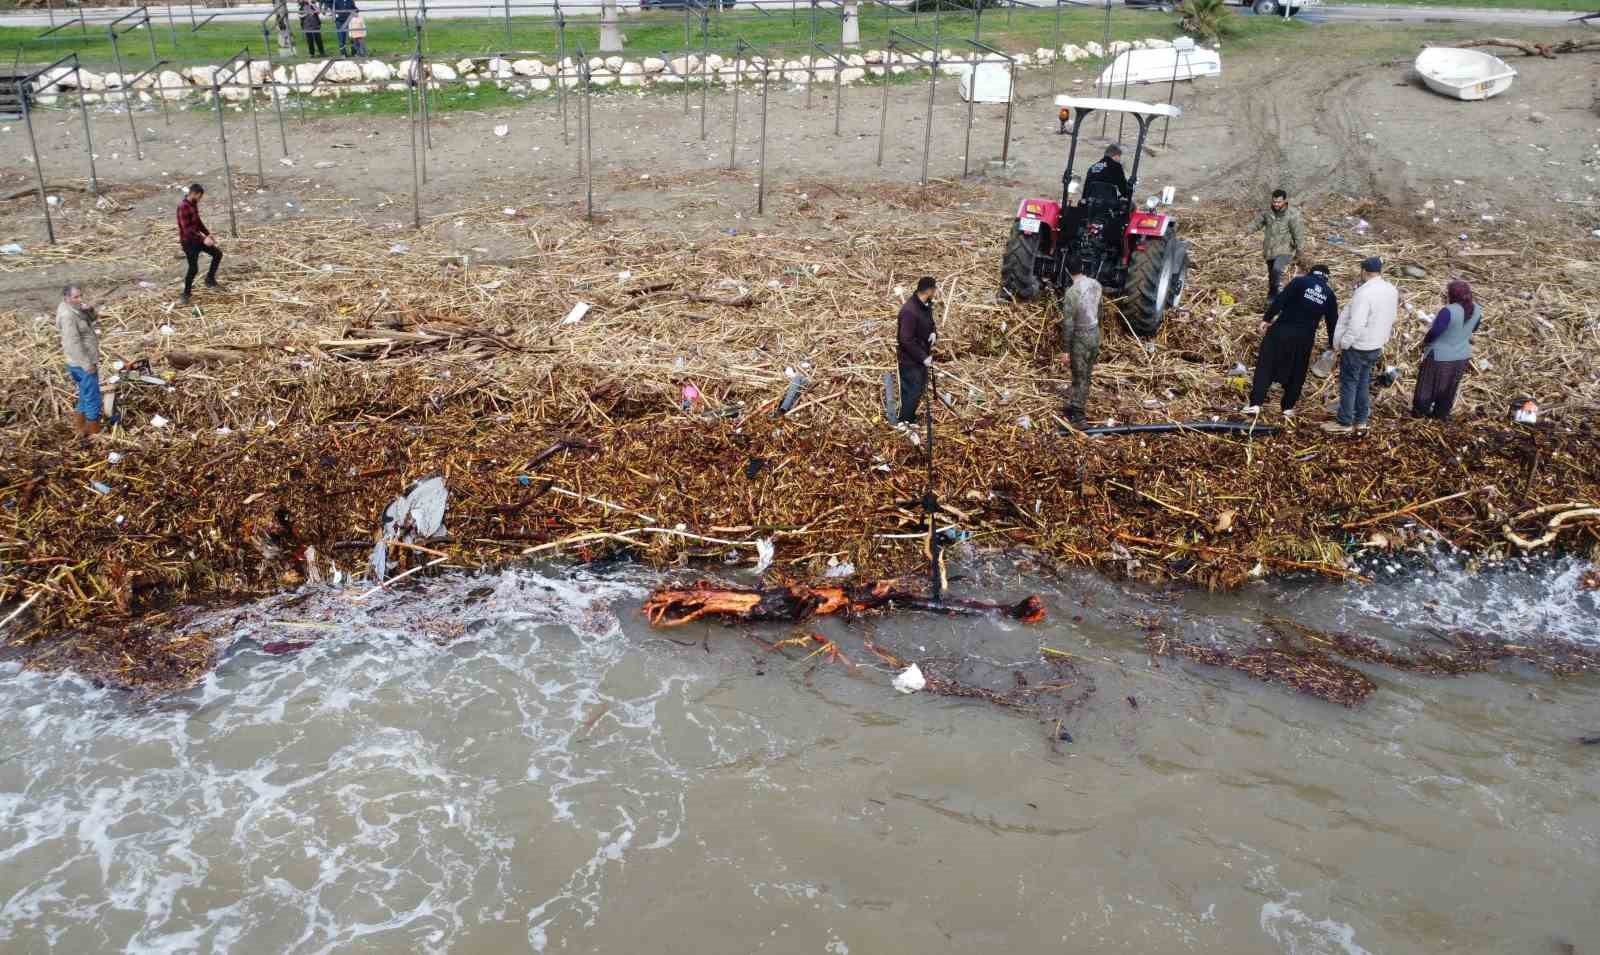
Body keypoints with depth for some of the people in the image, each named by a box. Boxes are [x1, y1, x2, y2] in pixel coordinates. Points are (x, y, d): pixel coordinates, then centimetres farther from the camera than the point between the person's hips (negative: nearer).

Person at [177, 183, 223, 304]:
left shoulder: (194, 204, 4)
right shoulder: (183, 207, -23)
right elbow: (187, 229, -28)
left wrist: (208, 234, 8)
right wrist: (203, 239, -32)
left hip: (197, 238, 9)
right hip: (188, 241, -9)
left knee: (217, 253, 9)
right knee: (194, 269, -6)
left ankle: (210, 278, 21)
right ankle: (186, 293, 11)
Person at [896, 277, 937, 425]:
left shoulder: (926, 305, 1)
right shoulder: (910, 311, -28)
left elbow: (929, 323, 19)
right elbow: (906, 340, -27)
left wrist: (933, 333, -5)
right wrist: (923, 357, -23)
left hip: (922, 356, 9)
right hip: (910, 359, -9)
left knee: (921, 387, 20)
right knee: (913, 391, -2)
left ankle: (910, 418, 35)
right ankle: (903, 422, 11)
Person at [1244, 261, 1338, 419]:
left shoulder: (1300, 282, 0)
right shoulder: (1329, 294, 10)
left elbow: (1280, 300, -11)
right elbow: (1332, 321, 16)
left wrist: (1267, 319, -8)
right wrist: (1331, 345, 26)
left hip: (1282, 330, -3)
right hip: (1305, 337, 3)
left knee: (1265, 367, 1)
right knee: (1296, 373, 17)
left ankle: (1255, 404, -6)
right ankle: (1288, 407, 22)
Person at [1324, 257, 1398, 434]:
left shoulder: (1364, 293, -26)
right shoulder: (1392, 290, 2)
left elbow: (1356, 325, -28)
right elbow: (1392, 318, 13)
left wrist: (1343, 343, -17)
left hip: (1357, 347, -8)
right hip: (1376, 346, 8)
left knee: (1349, 383, 4)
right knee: (1363, 382, 19)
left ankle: (1345, 423, 11)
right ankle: (1361, 420, 25)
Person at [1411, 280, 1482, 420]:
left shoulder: (1448, 311, -29)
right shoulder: (1476, 309, -6)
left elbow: (1435, 331, -24)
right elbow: (1473, 329, 9)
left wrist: (1425, 342, -5)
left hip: (1440, 356, -6)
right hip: (1462, 356, 6)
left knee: (1428, 385, 15)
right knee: (1449, 388, 22)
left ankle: (1419, 412, 29)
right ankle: (1441, 414, 35)